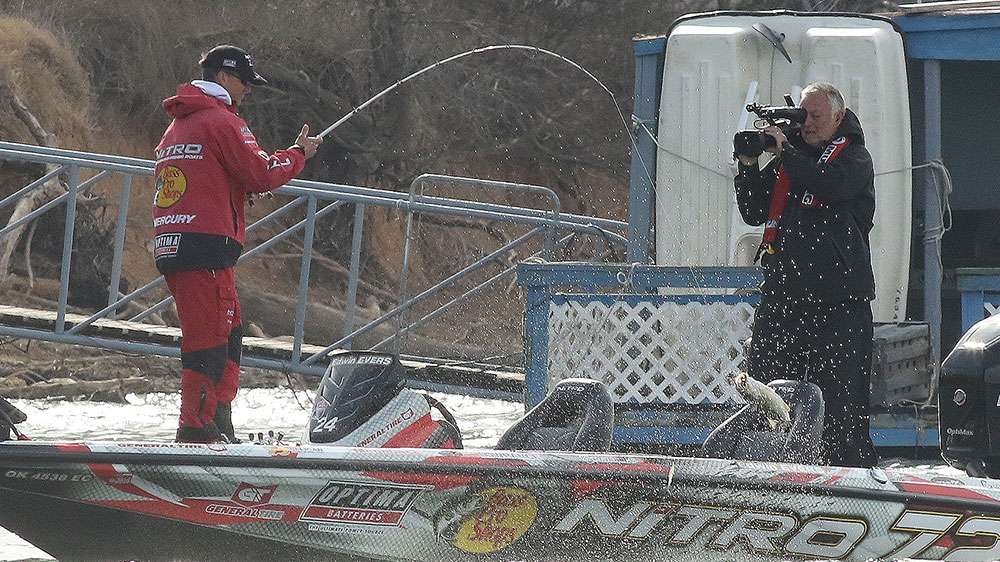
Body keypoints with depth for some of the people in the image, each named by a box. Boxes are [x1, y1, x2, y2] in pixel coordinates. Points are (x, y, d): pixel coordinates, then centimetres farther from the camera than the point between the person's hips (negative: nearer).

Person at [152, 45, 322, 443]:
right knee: (208, 338, -8)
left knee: (228, 336, 15)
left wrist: (242, 188, 18)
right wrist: (299, 153, 6)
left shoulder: (177, 126, 23)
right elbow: (261, 174, -10)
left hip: (168, 245, 10)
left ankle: (219, 426, 15)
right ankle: (196, 429, -11)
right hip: (207, 245, -10)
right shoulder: (222, 120, -6)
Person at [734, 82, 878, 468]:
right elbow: (753, 213, 15)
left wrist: (785, 152, -13)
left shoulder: (854, 157, 3)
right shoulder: (785, 160, 18)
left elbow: (832, 186, -18)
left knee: (840, 399, -5)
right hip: (782, 293, 5)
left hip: (837, 298, -5)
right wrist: (749, 167, 1)